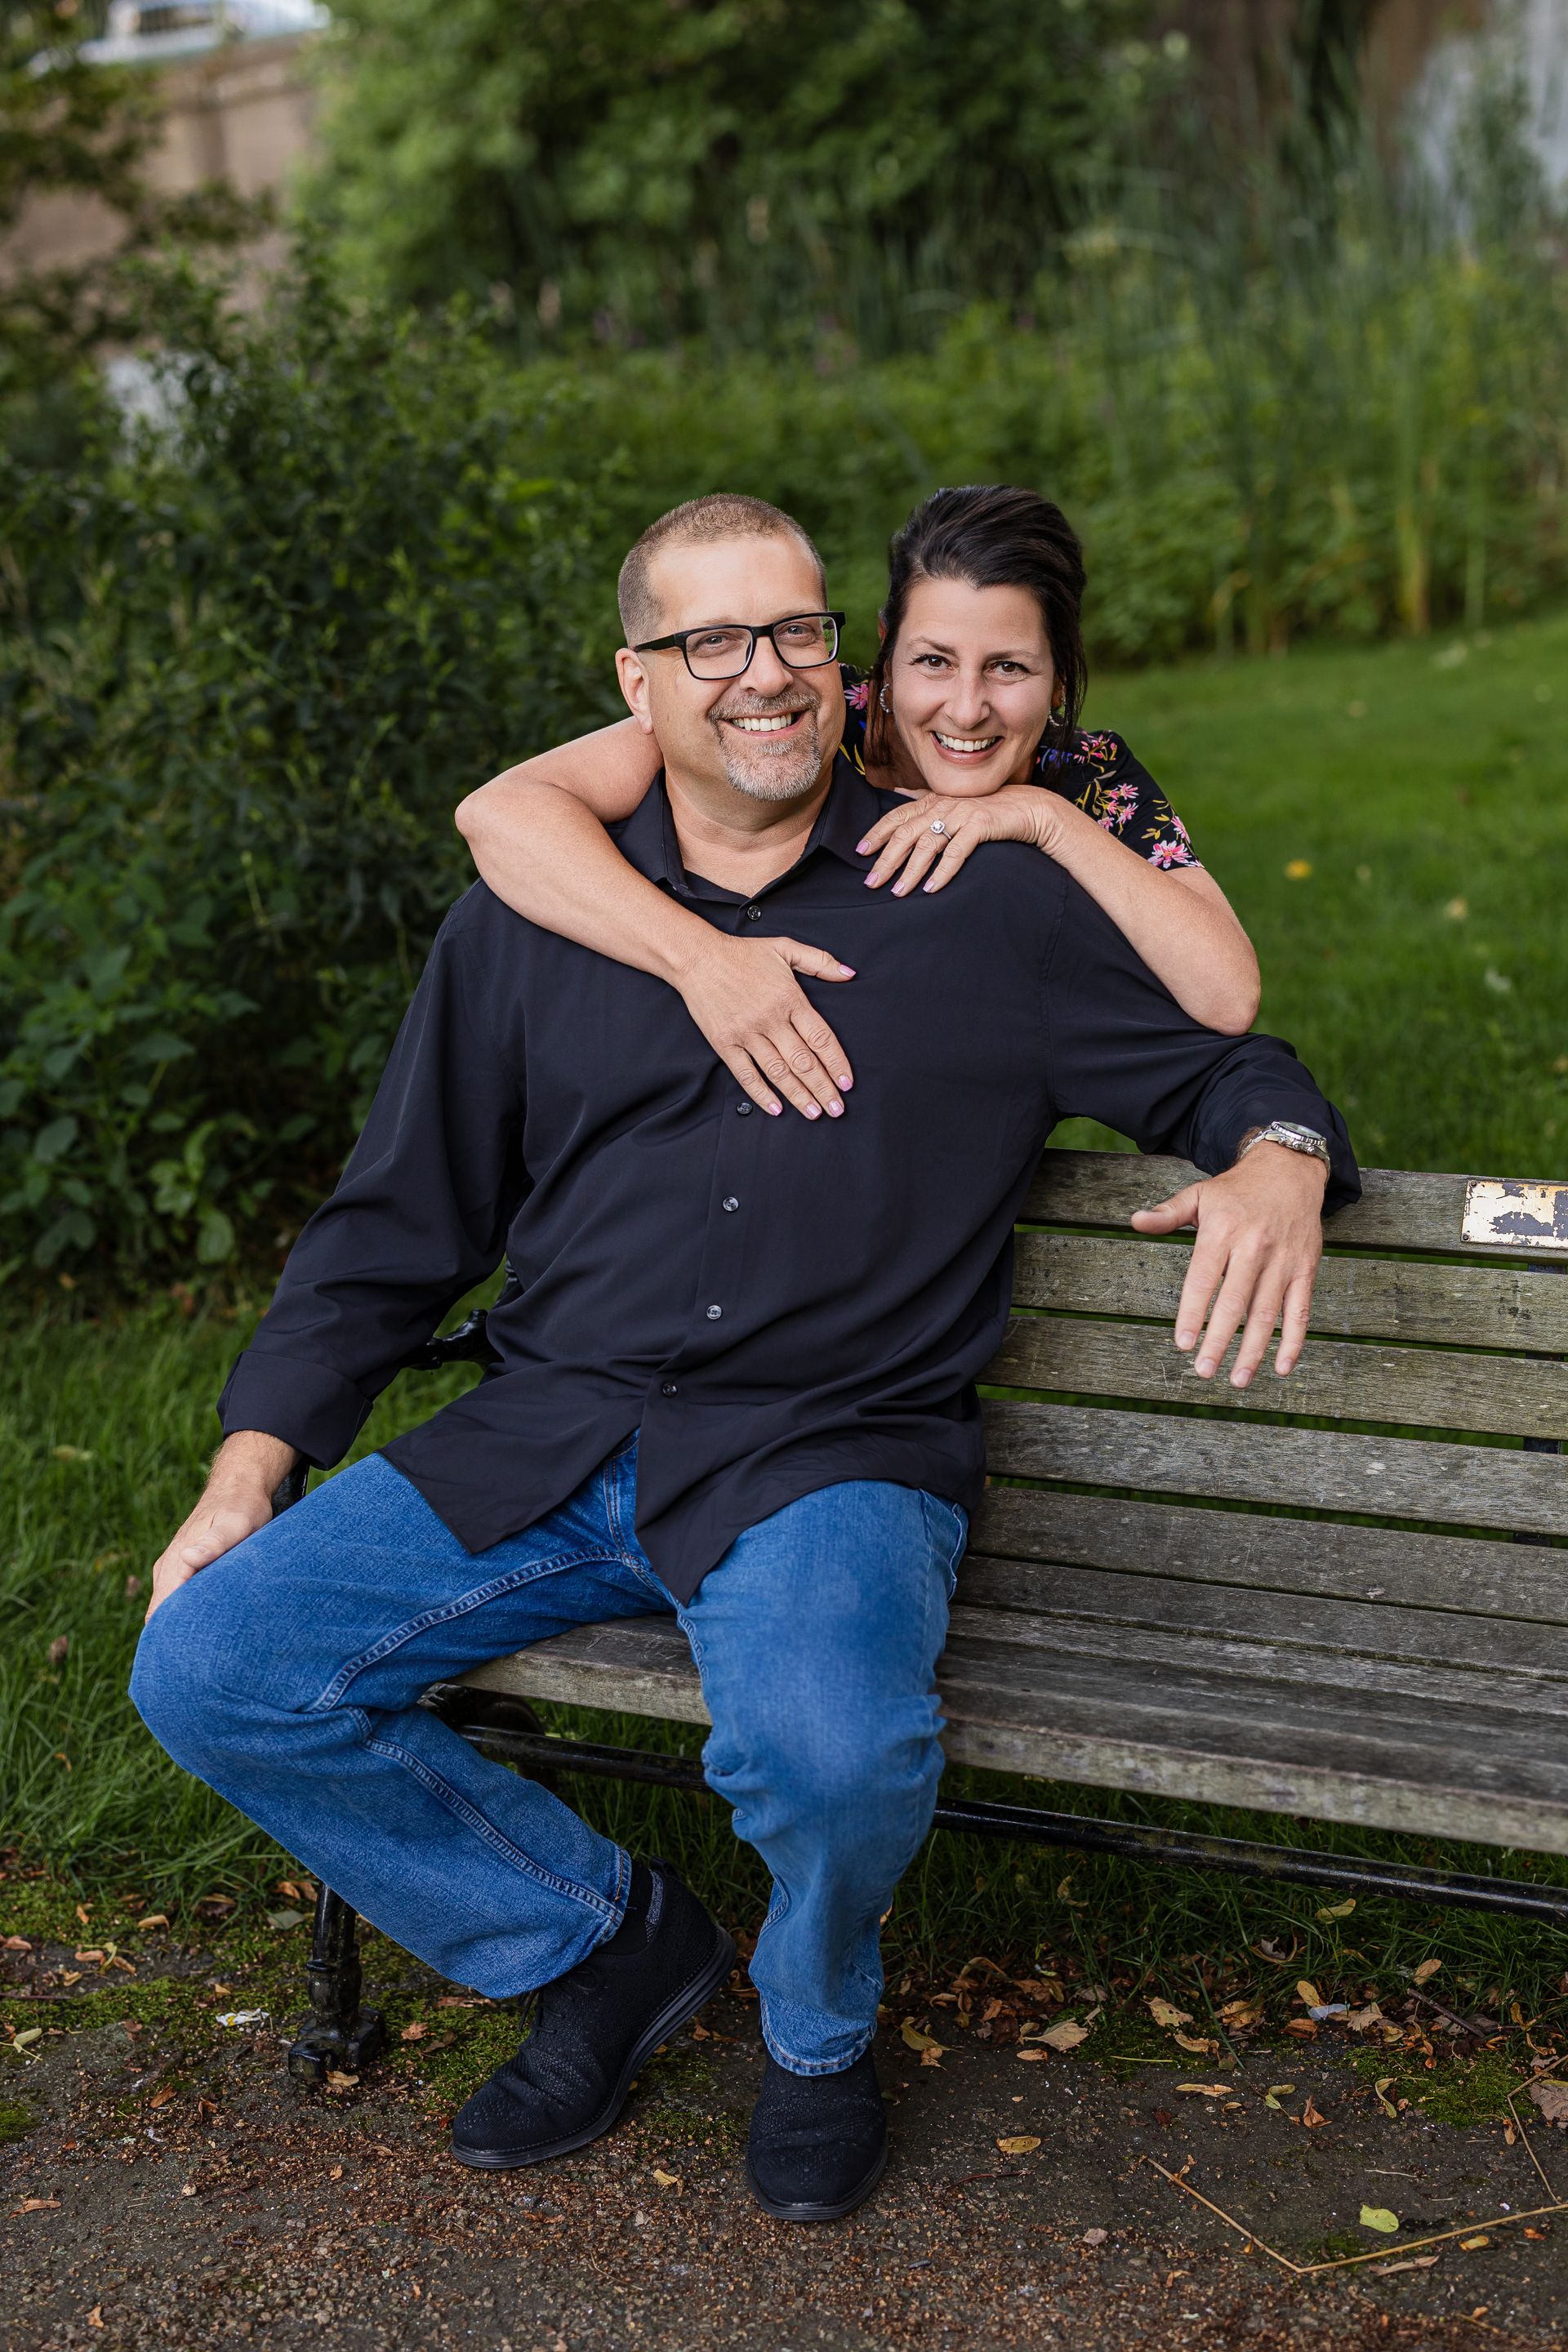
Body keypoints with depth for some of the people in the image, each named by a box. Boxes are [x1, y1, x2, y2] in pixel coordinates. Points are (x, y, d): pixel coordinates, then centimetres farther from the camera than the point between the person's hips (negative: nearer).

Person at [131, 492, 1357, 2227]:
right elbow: (394, 1223, 14)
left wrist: (1276, 1160, -12)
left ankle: (817, 2024, 6)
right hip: (551, 1439, 4)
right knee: (208, 1669, -13)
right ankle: (606, 1938, 9)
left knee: (832, 1748, -35)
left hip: (832, 1453, -3)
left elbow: (1218, 1067, 13)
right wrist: (253, 1464, 4)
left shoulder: (989, 903, 7)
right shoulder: (526, 921, 12)